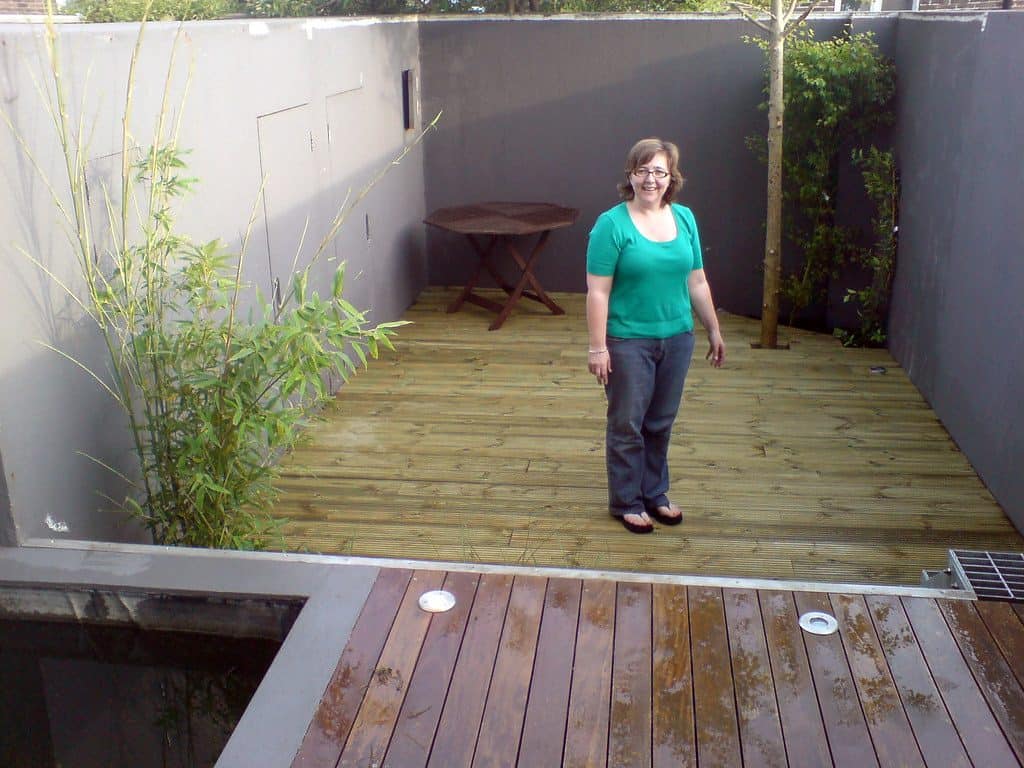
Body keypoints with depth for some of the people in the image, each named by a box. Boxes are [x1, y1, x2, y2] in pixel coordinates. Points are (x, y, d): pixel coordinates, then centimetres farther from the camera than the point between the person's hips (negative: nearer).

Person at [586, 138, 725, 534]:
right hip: (629, 341, -5)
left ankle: (655, 493, 31)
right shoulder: (612, 224, -12)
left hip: (676, 338, 5)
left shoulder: (684, 219, 4)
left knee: (661, 423, 16)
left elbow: (697, 282, 11)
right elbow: (597, 292, -13)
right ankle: (626, 501, 20)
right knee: (627, 425, 6)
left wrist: (714, 330, 13)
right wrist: (597, 347, -16)